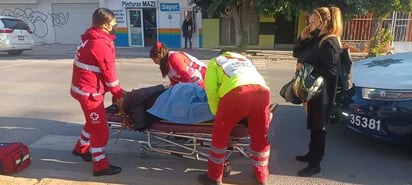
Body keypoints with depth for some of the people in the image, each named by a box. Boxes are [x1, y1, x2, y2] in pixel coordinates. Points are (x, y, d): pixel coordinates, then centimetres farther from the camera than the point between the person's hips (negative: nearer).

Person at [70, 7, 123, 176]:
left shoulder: (91, 38, 9)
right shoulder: (101, 44, -22)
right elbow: (109, 73, -18)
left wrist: (117, 89, 11)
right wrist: (118, 95, -7)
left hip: (85, 88, 10)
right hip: (90, 91, -10)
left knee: (93, 122, 27)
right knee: (100, 129, 0)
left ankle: (81, 148, 46)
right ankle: (101, 166, 11)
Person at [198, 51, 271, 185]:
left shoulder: (215, 61, 30)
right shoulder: (245, 59, 43)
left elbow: (211, 90, 12)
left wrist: (217, 113, 22)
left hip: (236, 92, -4)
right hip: (262, 91, 4)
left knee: (220, 136, 16)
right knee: (260, 137, 22)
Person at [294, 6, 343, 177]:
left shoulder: (330, 43, -18)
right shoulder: (319, 40, 12)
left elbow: (331, 71, -25)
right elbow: (298, 53, 17)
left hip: (322, 93, -9)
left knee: (318, 127, 0)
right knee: (313, 125, 19)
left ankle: (315, 164, 11)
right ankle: (311, 154, 34)